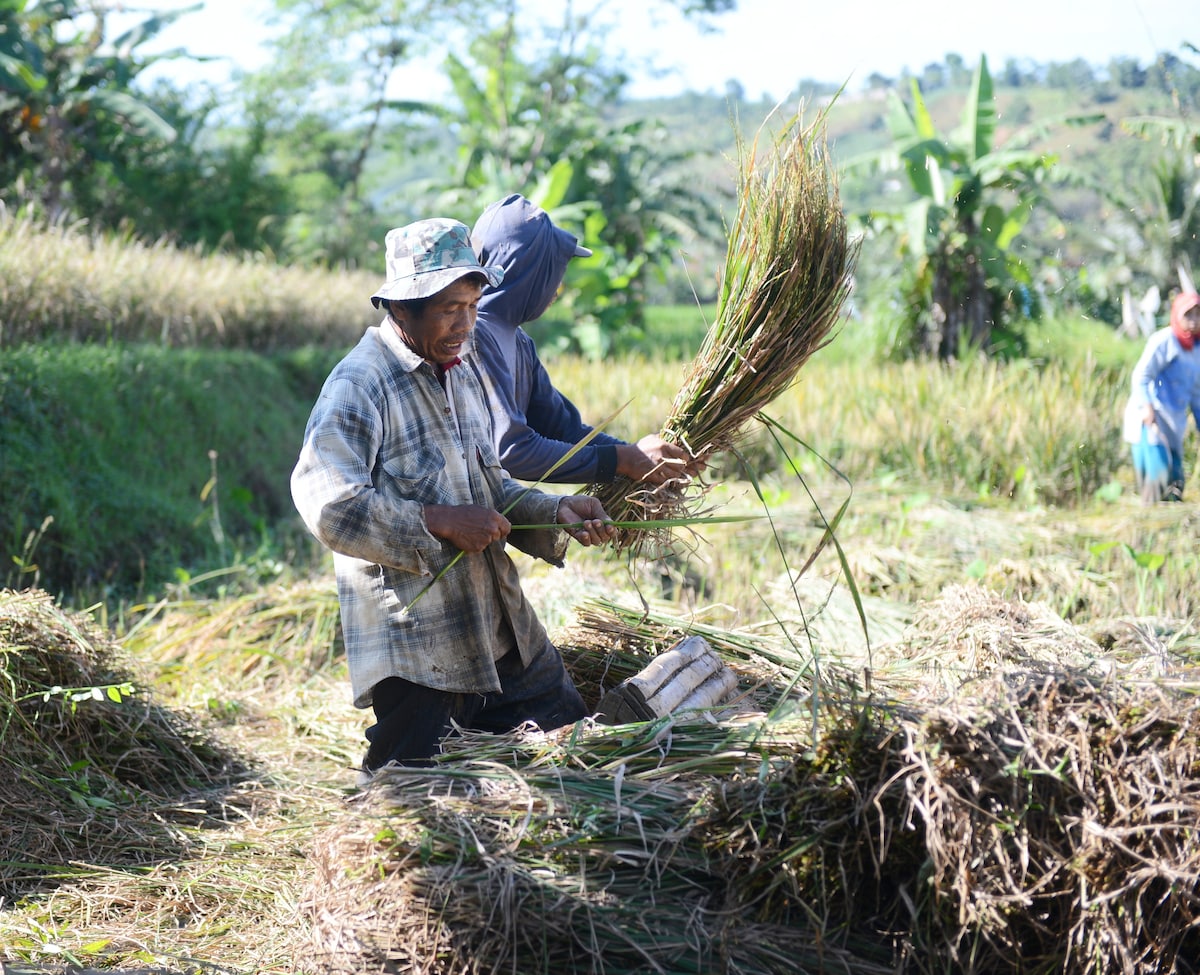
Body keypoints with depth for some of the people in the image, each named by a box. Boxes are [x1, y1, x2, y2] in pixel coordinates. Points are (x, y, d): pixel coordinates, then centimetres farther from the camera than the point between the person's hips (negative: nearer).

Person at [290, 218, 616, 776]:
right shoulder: (359, 385, -14)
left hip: (503, 634, 8)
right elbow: (324, 501, -27)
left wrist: (554, 513, 4)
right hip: (415, 653, -8)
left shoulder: (461, 375, 15)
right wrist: (440, 523, -23)